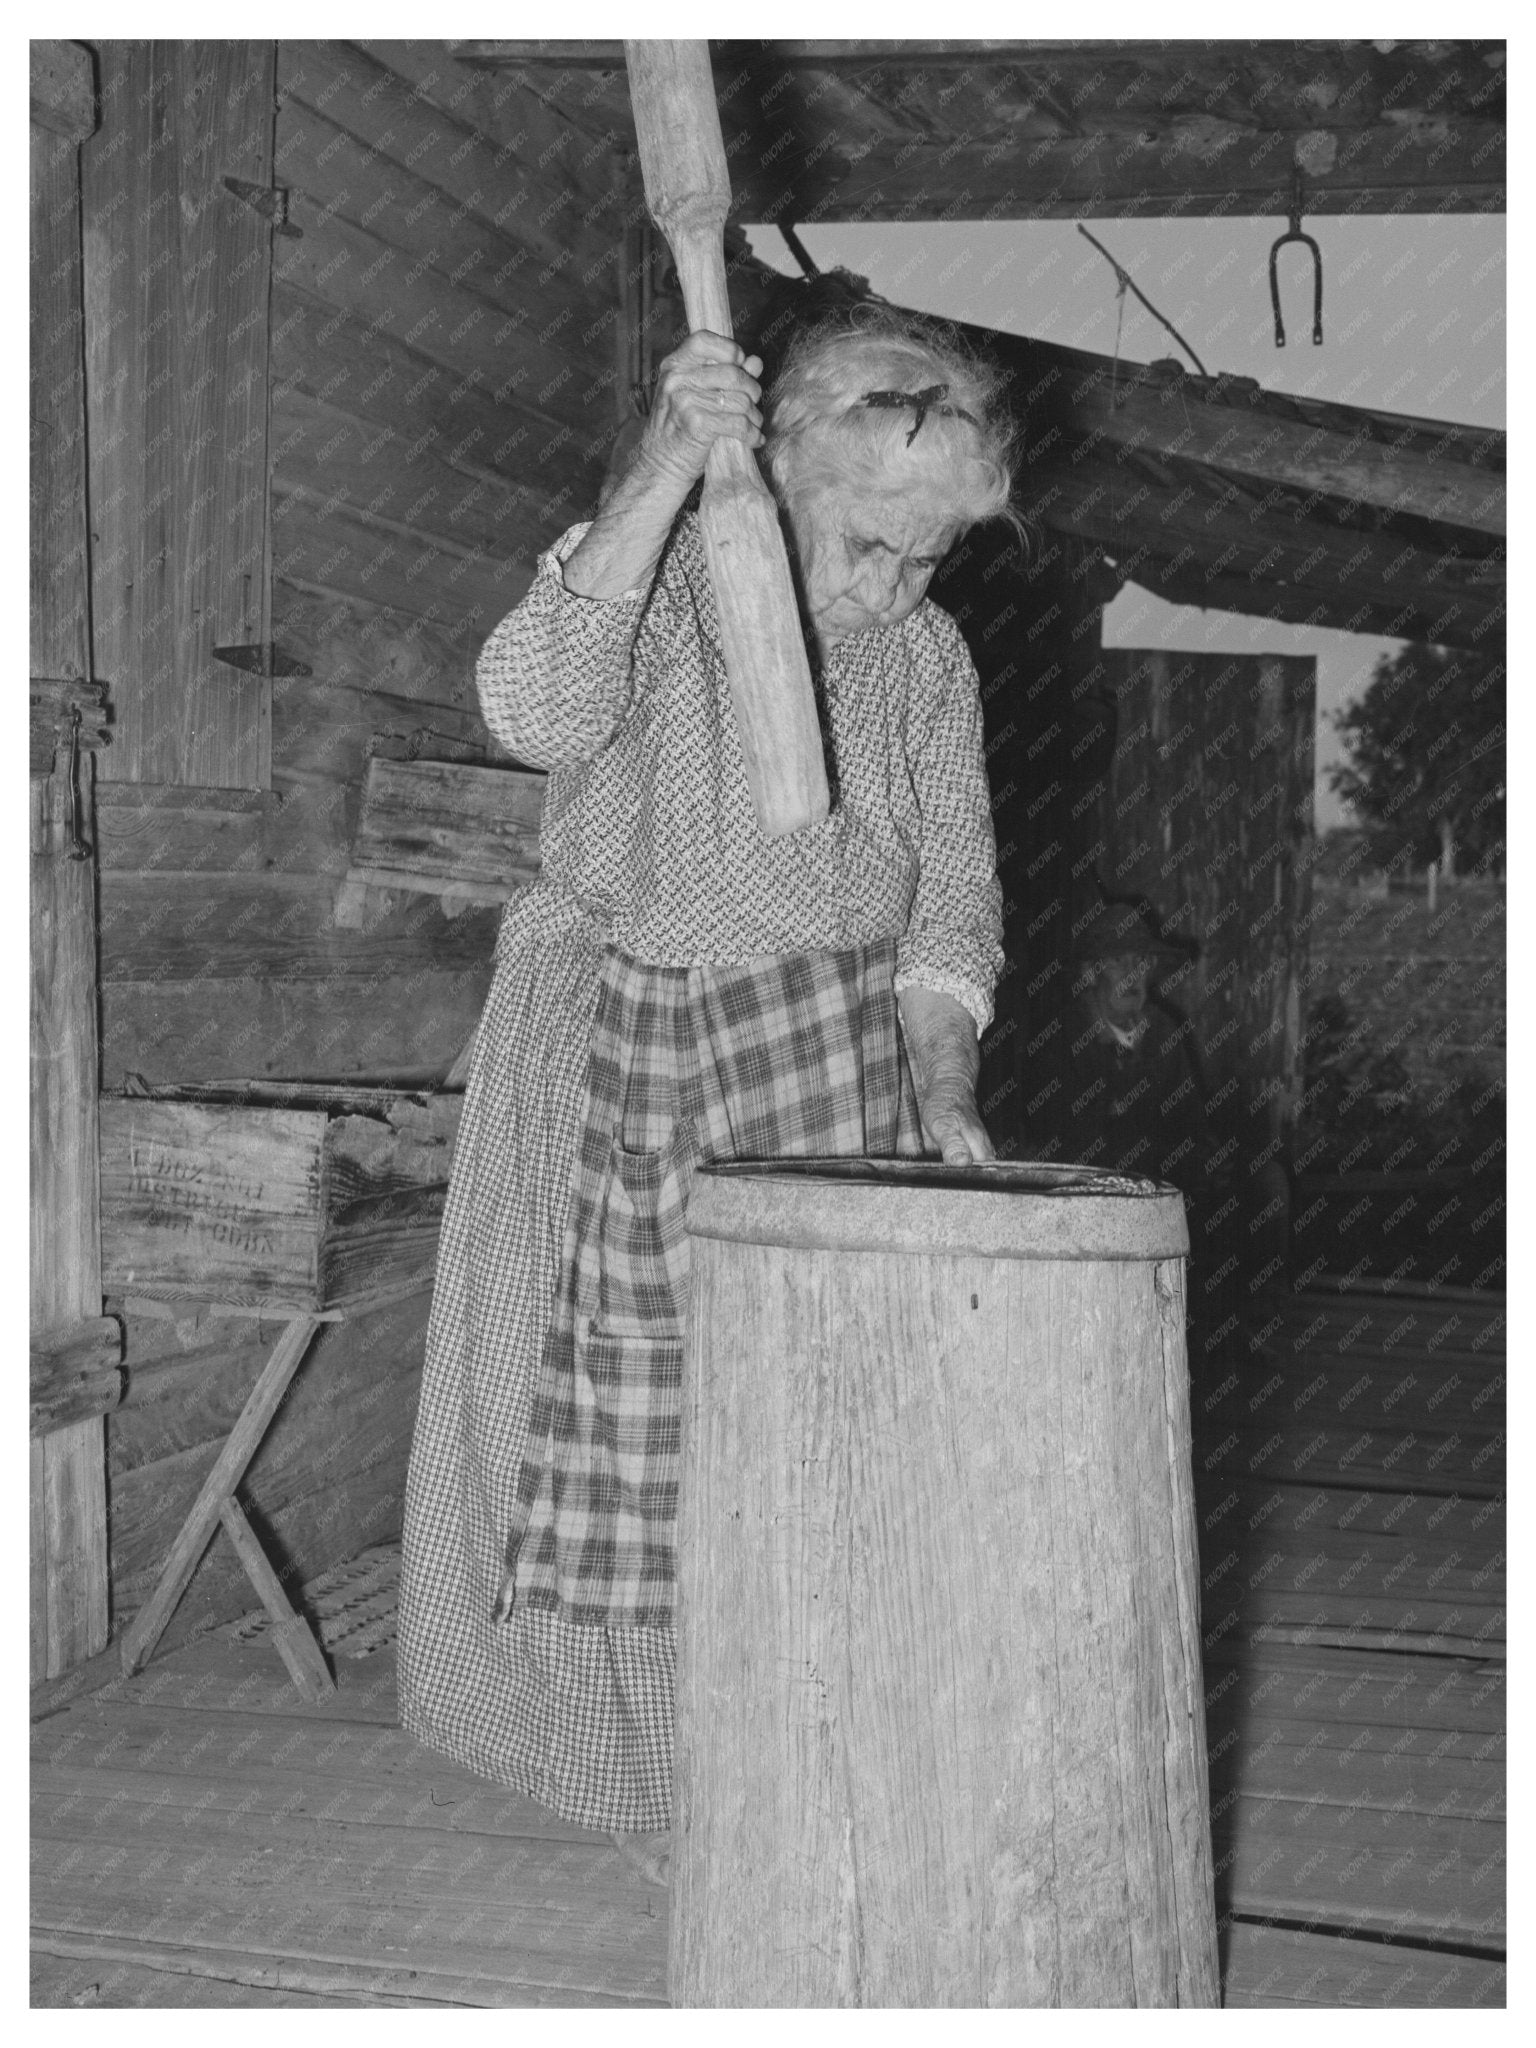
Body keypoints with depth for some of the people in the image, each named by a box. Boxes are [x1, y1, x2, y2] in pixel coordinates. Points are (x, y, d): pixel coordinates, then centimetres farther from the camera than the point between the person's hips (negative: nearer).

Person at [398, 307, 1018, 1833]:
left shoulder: (928, 660, 3)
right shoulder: (660, 586, -11)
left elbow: (953, 889, 5)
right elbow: (535, 710, -33)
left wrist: (942, 1084, -10)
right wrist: (664, 471, -40)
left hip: (835, 1073, 3)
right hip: (621, 1074, -3)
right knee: (622, 1420, 3)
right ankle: (646, 1768, 19)